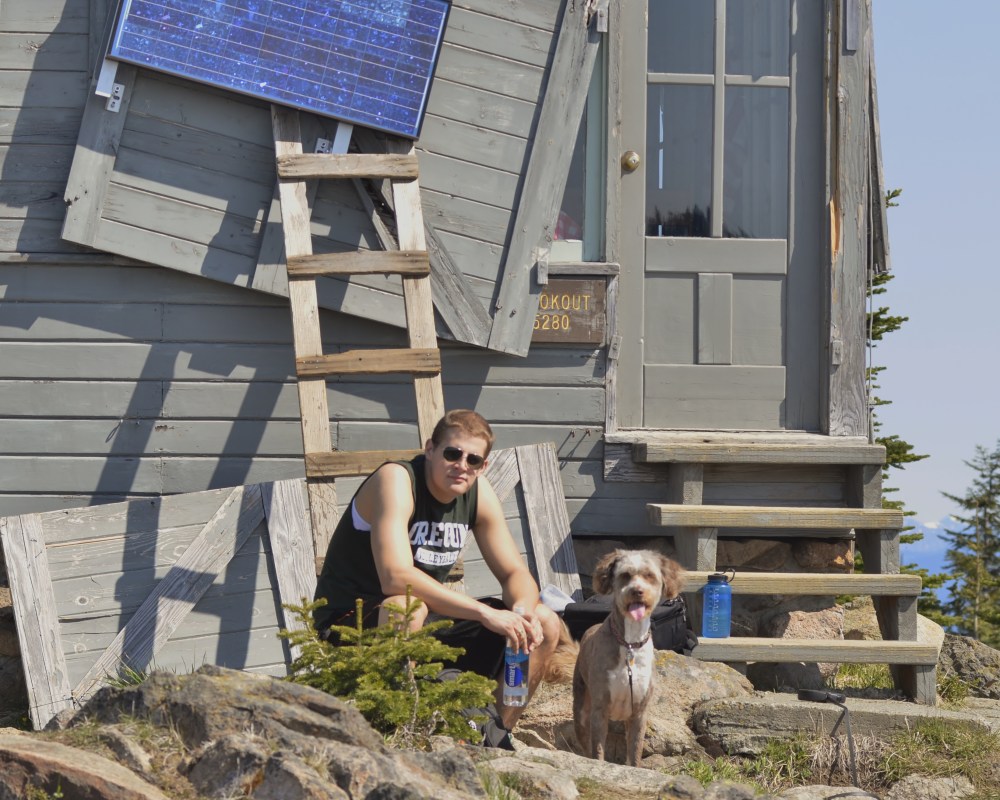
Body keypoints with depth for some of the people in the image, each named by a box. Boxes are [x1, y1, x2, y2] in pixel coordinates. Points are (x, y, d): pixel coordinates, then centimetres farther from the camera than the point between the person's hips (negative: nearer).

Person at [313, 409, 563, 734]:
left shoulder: (479, 493, 0)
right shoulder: (396, 480, -22)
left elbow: (515, 573, 5)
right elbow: (396, 577, -36)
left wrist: (524, 610, -21)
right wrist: (486, 614, -37)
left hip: (426, 626, 8)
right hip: (348, 623, -7)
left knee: (546, 625, -1)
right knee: (407, 606, -41)